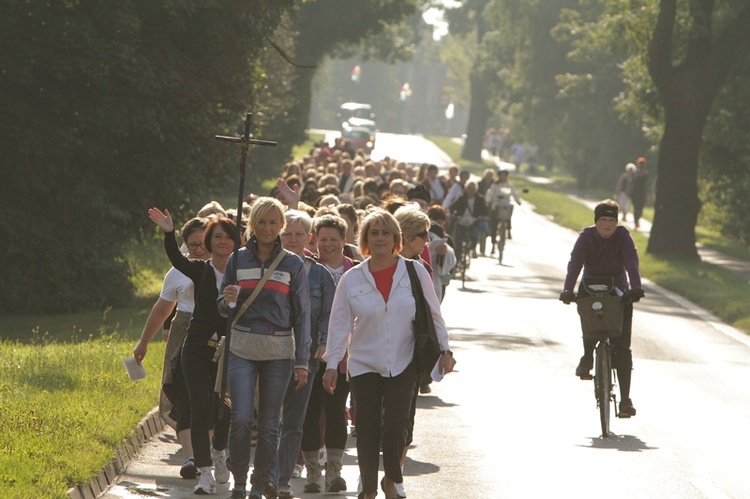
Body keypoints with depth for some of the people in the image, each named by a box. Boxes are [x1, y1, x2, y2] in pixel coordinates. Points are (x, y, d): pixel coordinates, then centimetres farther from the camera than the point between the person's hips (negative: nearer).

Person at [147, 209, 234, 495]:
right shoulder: (200, 271, 2)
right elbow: (177, 259, -18)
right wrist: (169, 234, -34)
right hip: (198, 350, 0)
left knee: (224, 410, 6)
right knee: (200, 409, -8)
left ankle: (219, 452, 38)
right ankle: (205, 474, -3)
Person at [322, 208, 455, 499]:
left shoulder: (415, 272, 1)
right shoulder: (352, 279, 1)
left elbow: (433, 314, 8)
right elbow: (340, 323, 4)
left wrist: (444, 350, 3)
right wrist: (332, 363, -1)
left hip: (403, 364, -1)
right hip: (364, 365, 1)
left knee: (395, 425, -12)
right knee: (367, 429, 0)